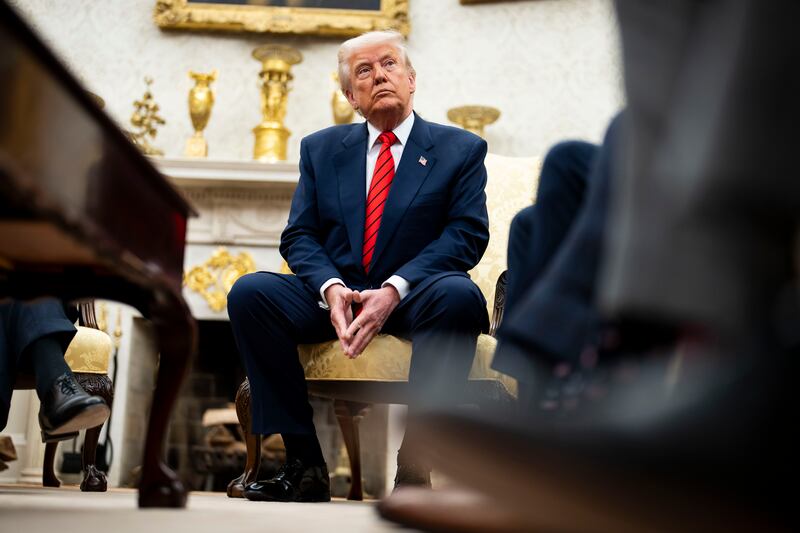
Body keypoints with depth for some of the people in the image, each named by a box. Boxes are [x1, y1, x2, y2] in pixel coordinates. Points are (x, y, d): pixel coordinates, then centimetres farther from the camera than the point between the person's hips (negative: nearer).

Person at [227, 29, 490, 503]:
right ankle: (305, 465, -21)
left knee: (460, 296, -36)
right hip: (333, 297, 3)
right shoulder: (321, 149, 16)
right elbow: (300, 236, 8)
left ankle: (414, 465, -30)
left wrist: (394, 290, -20)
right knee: (250, 292, -23)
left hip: (416, 299, -2)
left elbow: (467, 234, -5)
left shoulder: (461, 149, 7)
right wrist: (330, 287, -15)